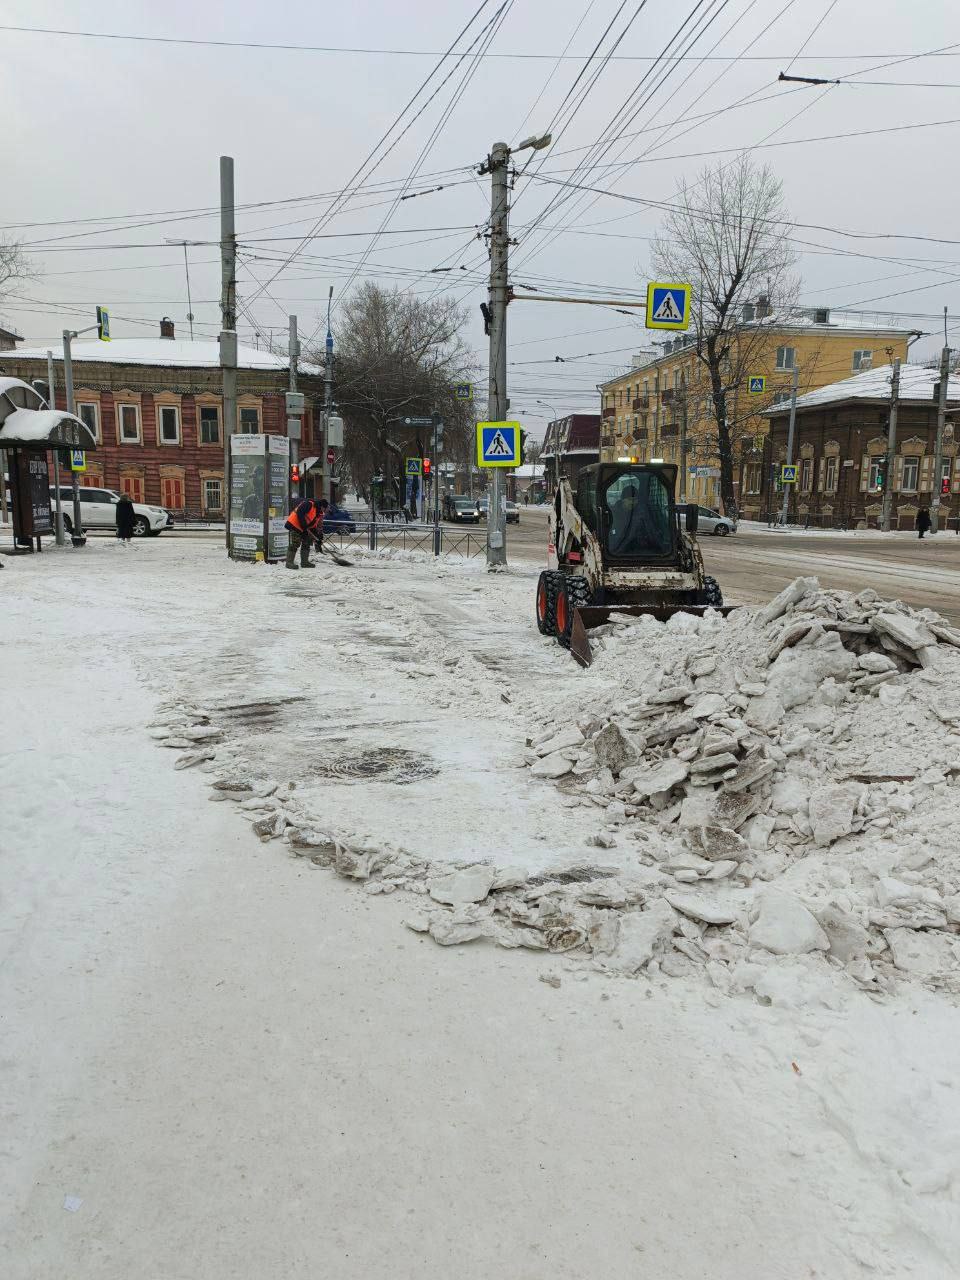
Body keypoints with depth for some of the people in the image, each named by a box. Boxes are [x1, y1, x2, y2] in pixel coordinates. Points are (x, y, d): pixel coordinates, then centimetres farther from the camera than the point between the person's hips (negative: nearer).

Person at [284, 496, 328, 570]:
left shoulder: (320, 514, 10)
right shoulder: (308, 504, -16)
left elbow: (319, 527, 12)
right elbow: (299, 513, -25)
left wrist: (319, 540, 6)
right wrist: (304, 525, -25)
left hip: (305, 529, 10)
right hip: (295, 525, -10)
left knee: (306, 544, 10)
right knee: (294, 544, -12)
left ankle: (305, 562, 19)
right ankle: (289, 562, -10)